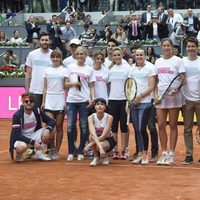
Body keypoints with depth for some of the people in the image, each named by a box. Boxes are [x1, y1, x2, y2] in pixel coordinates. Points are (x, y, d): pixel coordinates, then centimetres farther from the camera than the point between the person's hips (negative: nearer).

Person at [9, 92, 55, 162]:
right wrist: (33, 142, -31)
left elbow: (51, 121, -3)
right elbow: (17, 135, -24)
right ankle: (19, 154, -2)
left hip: (33, 136, 5)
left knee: (50, 131, -16)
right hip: (20, 139, -5)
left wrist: (47, 129, -26)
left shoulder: (37, 111, -7)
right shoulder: (17, 115, -20)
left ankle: (39, 154, 0)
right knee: (22, 146, -40)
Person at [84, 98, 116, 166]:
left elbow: (103, 136, -30)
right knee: (91, 136, -32)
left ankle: (105, 156, 1)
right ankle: (96, 158, -9)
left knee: (101, 145, -36)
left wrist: (89, 145, -37)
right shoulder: (91, 117, -20)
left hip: (108, 140, -2)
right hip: (96, 139, 2)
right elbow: (93, 134, -36)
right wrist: (100, 148, -51)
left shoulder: (109, 117, -23)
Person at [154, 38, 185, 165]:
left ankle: (171, 154, 5)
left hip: (174, 96, -4)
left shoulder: (178, 60, -1)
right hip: (161, 96, 4)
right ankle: (164, 153, 9)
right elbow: (156, 81, 15)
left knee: (173, 125, 0)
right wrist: (156, 95, 3)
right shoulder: (158, 62, 13)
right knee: (161, 125, 1)